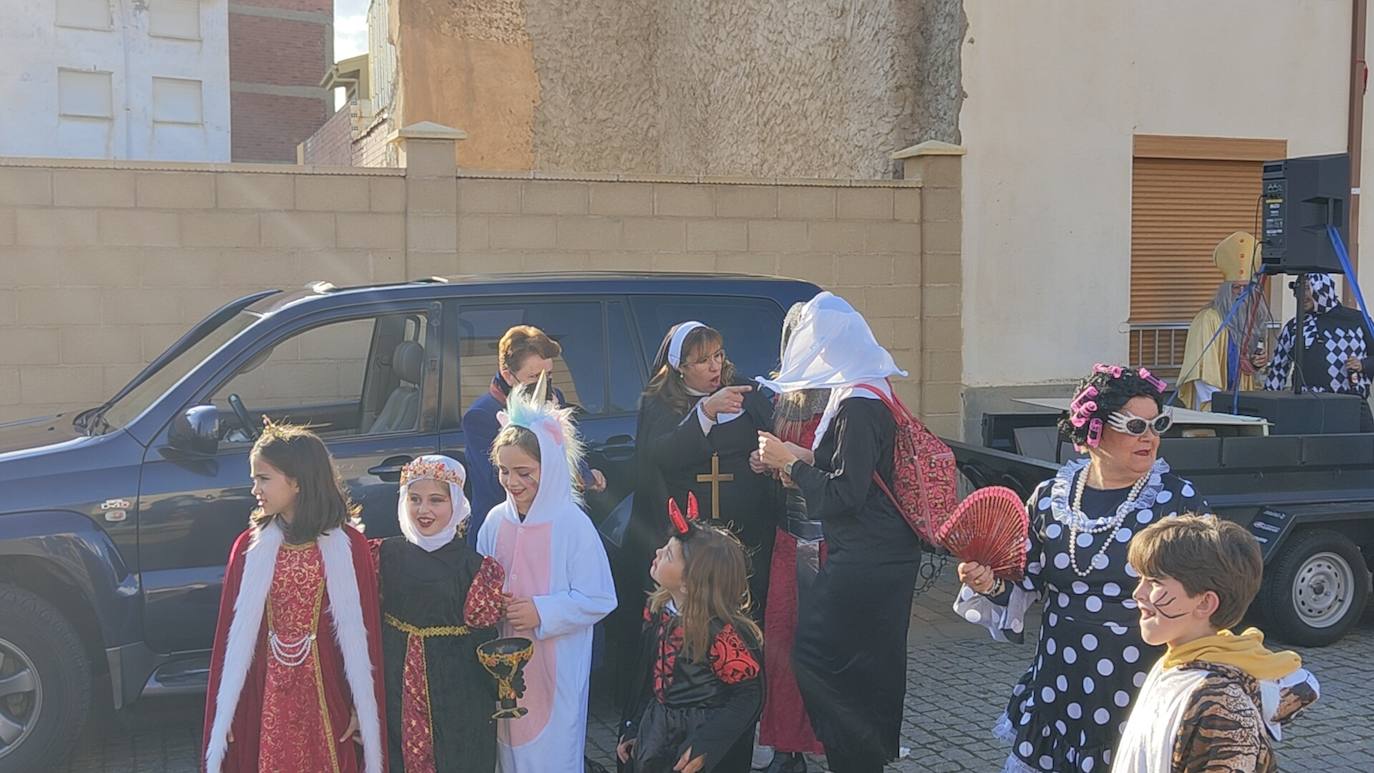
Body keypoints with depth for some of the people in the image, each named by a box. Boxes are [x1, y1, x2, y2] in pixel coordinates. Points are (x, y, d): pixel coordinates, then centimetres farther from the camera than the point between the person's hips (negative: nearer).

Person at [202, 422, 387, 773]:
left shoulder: (349, 547, -6)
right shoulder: (249, 547, 0)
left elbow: (364, 632, -4)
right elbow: (231, 633, 2)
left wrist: (362, 708, -5)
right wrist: (223, 715, 0)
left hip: (326, 698, -2)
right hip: (265, 699, 2)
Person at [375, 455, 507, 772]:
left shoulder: (472, 565, -7)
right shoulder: (387, 554, -1)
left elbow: (484, 636, -4)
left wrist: (500, 698, -2)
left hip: (457, 693, -2)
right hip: (398, 688, 2)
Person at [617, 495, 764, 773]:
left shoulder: (721, 632, -25)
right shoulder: (658, 610, -3)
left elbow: (748, 694, -20)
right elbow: (648, 676, 7)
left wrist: (704, 747, -24)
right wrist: (632, 729, 11)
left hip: (697, 735, -6)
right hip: (655, 733, 6)